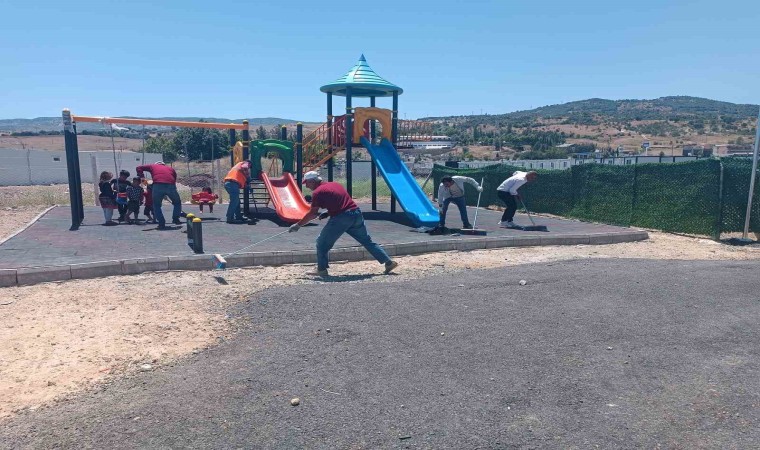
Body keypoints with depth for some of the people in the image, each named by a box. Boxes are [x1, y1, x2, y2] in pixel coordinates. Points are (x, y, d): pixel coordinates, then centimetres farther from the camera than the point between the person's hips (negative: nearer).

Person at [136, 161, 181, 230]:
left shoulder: (153, 166, 29)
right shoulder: (171, 169, 32)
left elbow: (139, 168, 25)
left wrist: (141, 176, 25)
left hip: (158, 185, -1)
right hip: (171, 186, 1)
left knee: (156, 206, 16)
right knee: (177, 203, 25)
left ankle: (161, 223, 10)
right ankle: (176, 219, 17)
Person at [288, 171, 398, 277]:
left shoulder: (317, 192, -2)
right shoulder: (335, 184, 21)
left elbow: (312, 214, -3)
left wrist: (298, 225, 7)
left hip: (341, 218, -7)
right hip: (356, 213, 8)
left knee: (322, 243, 8)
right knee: (367, 241, 16)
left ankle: (322, 270, 10)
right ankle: (388, 262, 16)